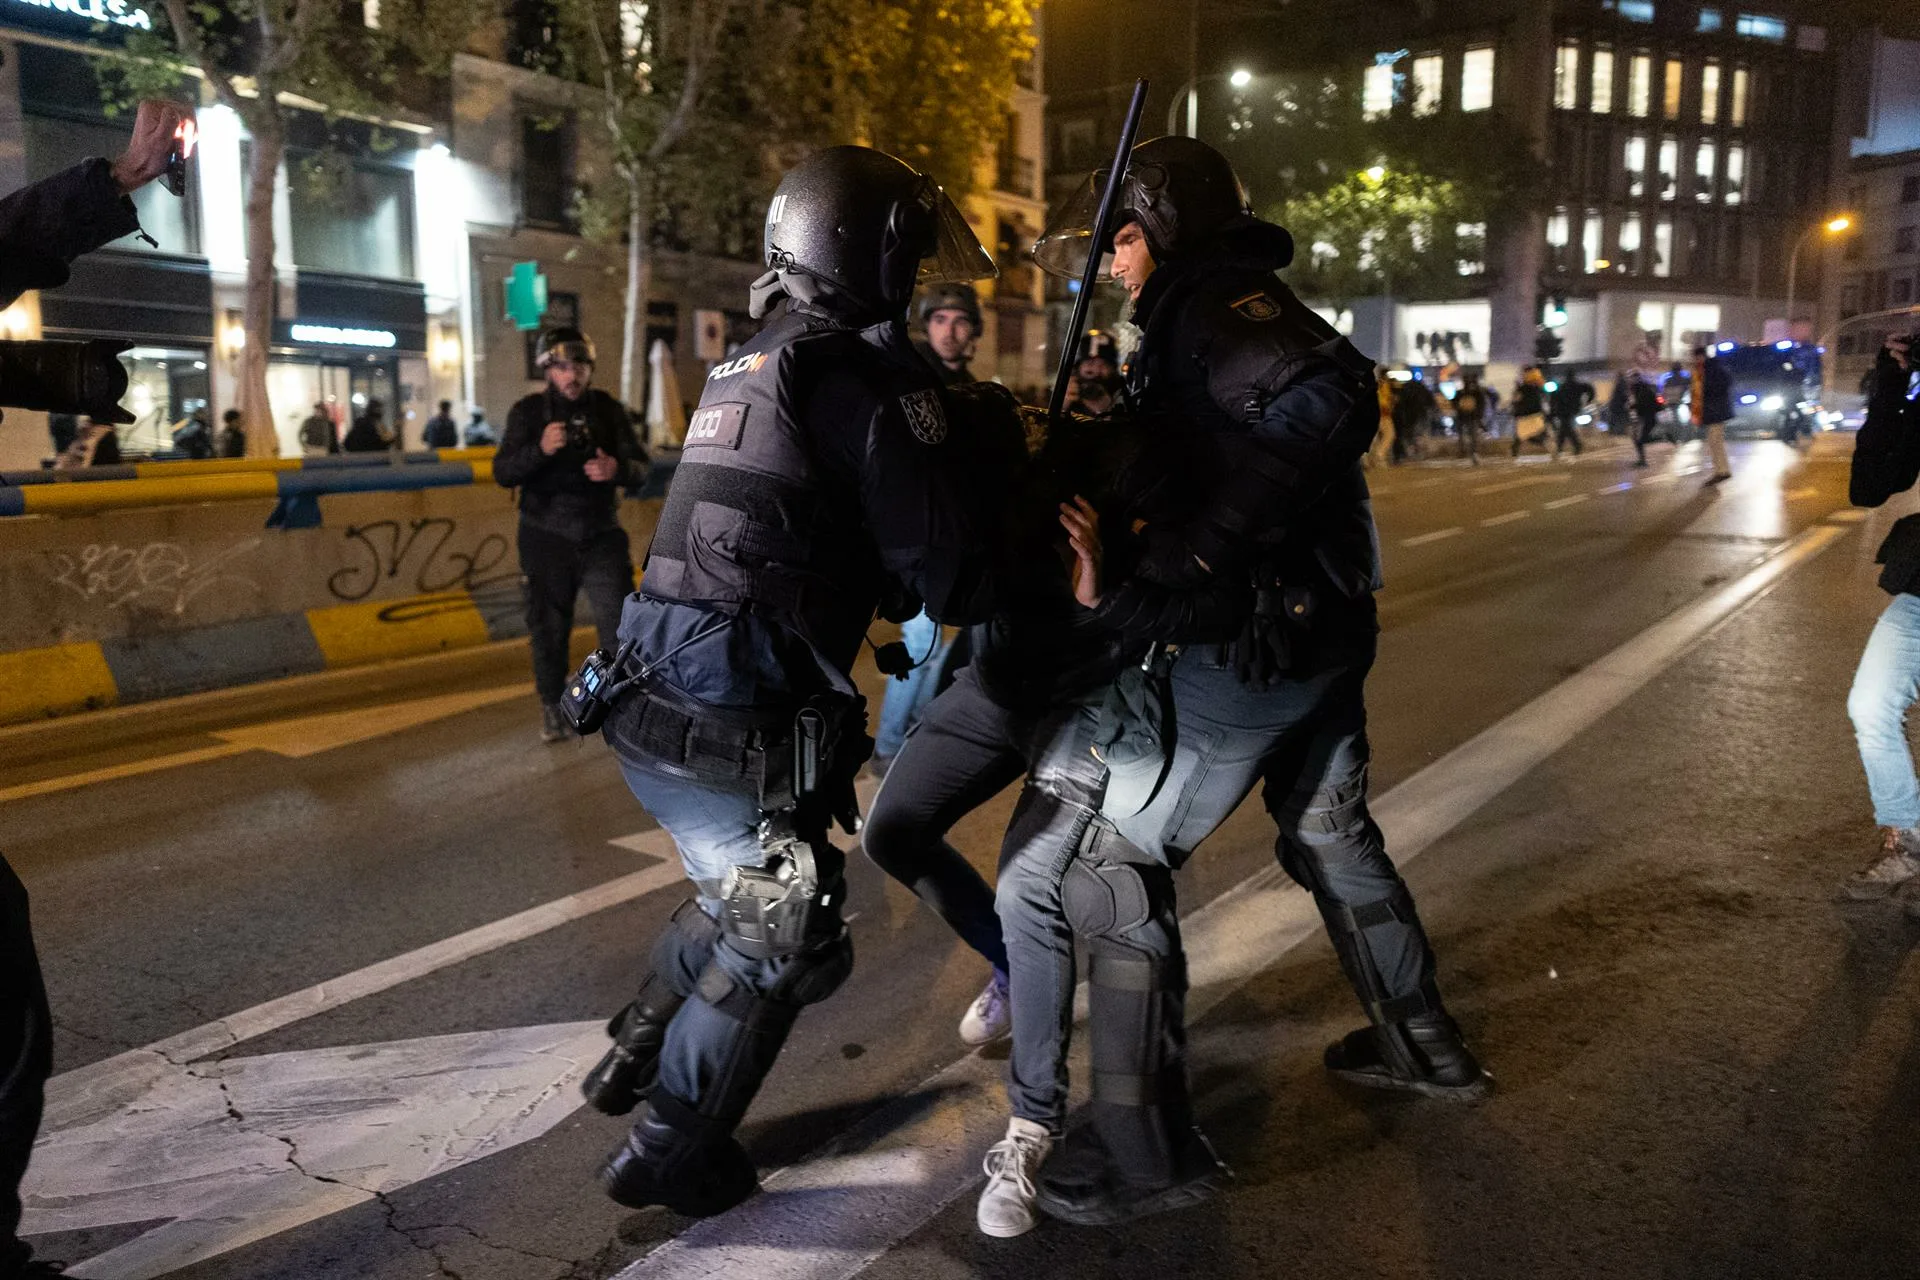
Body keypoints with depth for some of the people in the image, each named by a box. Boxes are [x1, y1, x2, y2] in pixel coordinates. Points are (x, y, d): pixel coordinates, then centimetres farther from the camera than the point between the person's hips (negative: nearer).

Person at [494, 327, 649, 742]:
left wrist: (617, 468, -24)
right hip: (547, 537, 0)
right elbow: (503, 472, -9)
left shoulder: (609, 409, 1)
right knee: (549, 627, 8)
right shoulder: (528, 412, -2)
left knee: (620, 620, -9)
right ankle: (552, 708, 24)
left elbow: (641, 469, 0)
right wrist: (540, 449, -27)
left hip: (602, 534, 0)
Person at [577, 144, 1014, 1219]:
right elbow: (958, 584, -13)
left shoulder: (751, 366, 15)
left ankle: (636, 1060, 45)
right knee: (782, 938, 14)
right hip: (733, 734, -8)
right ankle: (675, 1153, 26)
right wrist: (990, 446, 1)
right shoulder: (869, 377, -12)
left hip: (649, 704, 9)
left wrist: (958, 441, 15)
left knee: (742, 893, 31)